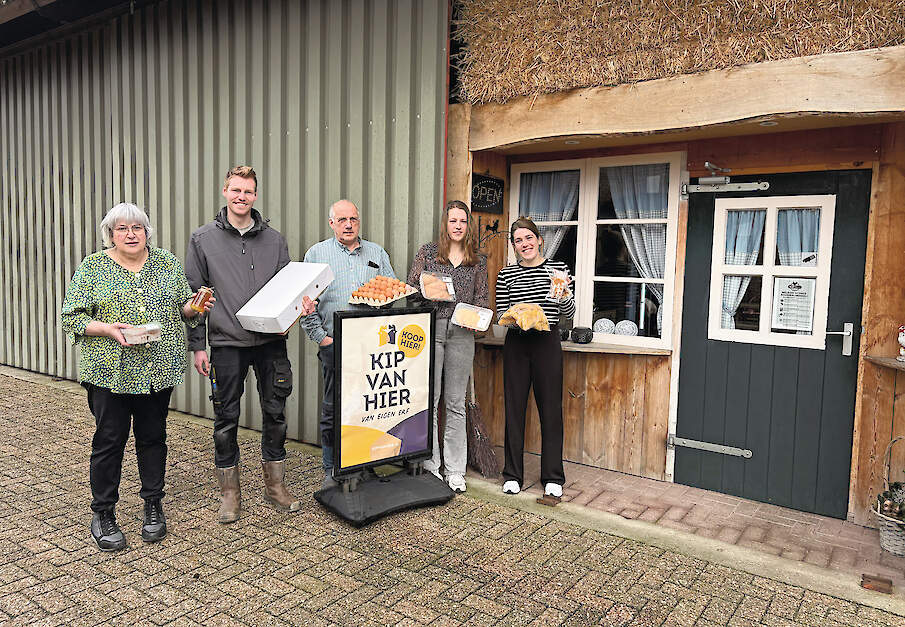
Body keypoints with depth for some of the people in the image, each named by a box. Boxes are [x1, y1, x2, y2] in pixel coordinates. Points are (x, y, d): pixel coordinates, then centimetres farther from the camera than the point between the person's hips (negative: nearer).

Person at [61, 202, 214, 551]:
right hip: (110, 371, -2)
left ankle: (153, 506, 24)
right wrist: (108, 329, -17)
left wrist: (194, 307, -8)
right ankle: (103, 514, 19)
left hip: (158, 369, 2)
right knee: (109, 440, 3)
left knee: (153, 437, 10)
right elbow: (71, 317, -1)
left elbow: (183, 307, 14)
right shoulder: (92, 267, 1)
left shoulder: (167, 263, 8)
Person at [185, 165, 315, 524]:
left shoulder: (274, 240, 8)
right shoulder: (203, 239, 3)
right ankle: (230, 493, 22)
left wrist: (301, 303, -10)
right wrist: (197, 346, -1)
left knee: (275, 414, 8)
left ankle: (275, 486, 24)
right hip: (226, 344, -1)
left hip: (270, 342, 2)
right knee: (226, 420, 6)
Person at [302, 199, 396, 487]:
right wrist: (321, 336, -5)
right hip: (335, 345, -2)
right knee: (333, 409, 1)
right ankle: (331, 471, 14)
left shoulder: (377, 253, 14)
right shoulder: (317, 253, 7)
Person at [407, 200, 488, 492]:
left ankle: (455, 470, 15)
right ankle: (429, 465, 12)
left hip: (462, 333, 2)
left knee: (456, 403, 6)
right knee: (429, 399, 0)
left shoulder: (478, 260, 12)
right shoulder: (428, 252, 7)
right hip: (430, 328, -1)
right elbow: (411, 287, 6)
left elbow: (482, 297, 14)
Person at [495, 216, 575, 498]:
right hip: (516, 344, 1)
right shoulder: (506, 275, 6)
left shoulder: (557, 269, 5)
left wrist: (563, 294, -15)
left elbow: (568, 313, 5)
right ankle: (513, 474, 18)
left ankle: (553, 477, 15)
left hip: (547, 343, -1)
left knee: (551, 408, 1)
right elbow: (501, 314, 8)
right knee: (514, 406, 4)